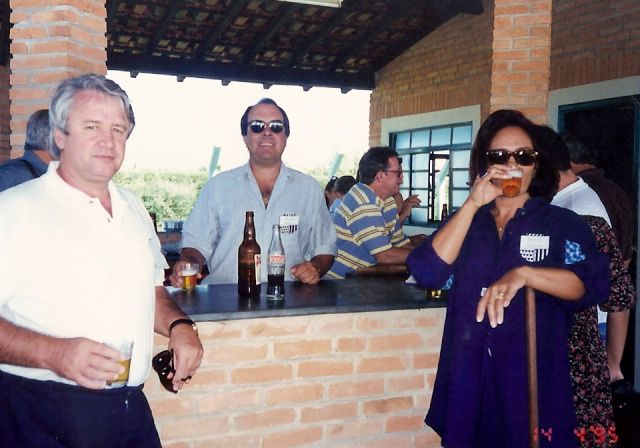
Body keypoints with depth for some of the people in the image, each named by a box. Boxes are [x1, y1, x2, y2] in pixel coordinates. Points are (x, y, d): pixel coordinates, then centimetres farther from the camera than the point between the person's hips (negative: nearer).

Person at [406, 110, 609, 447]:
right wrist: (473, 203, -11)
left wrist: (522, 274, -29)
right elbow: (427, 273, -8)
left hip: (535, 376, -2)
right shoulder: (465, 220, 8)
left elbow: (591, 284, -13)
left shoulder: (563, 223, 2)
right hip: (469, 376, 2)